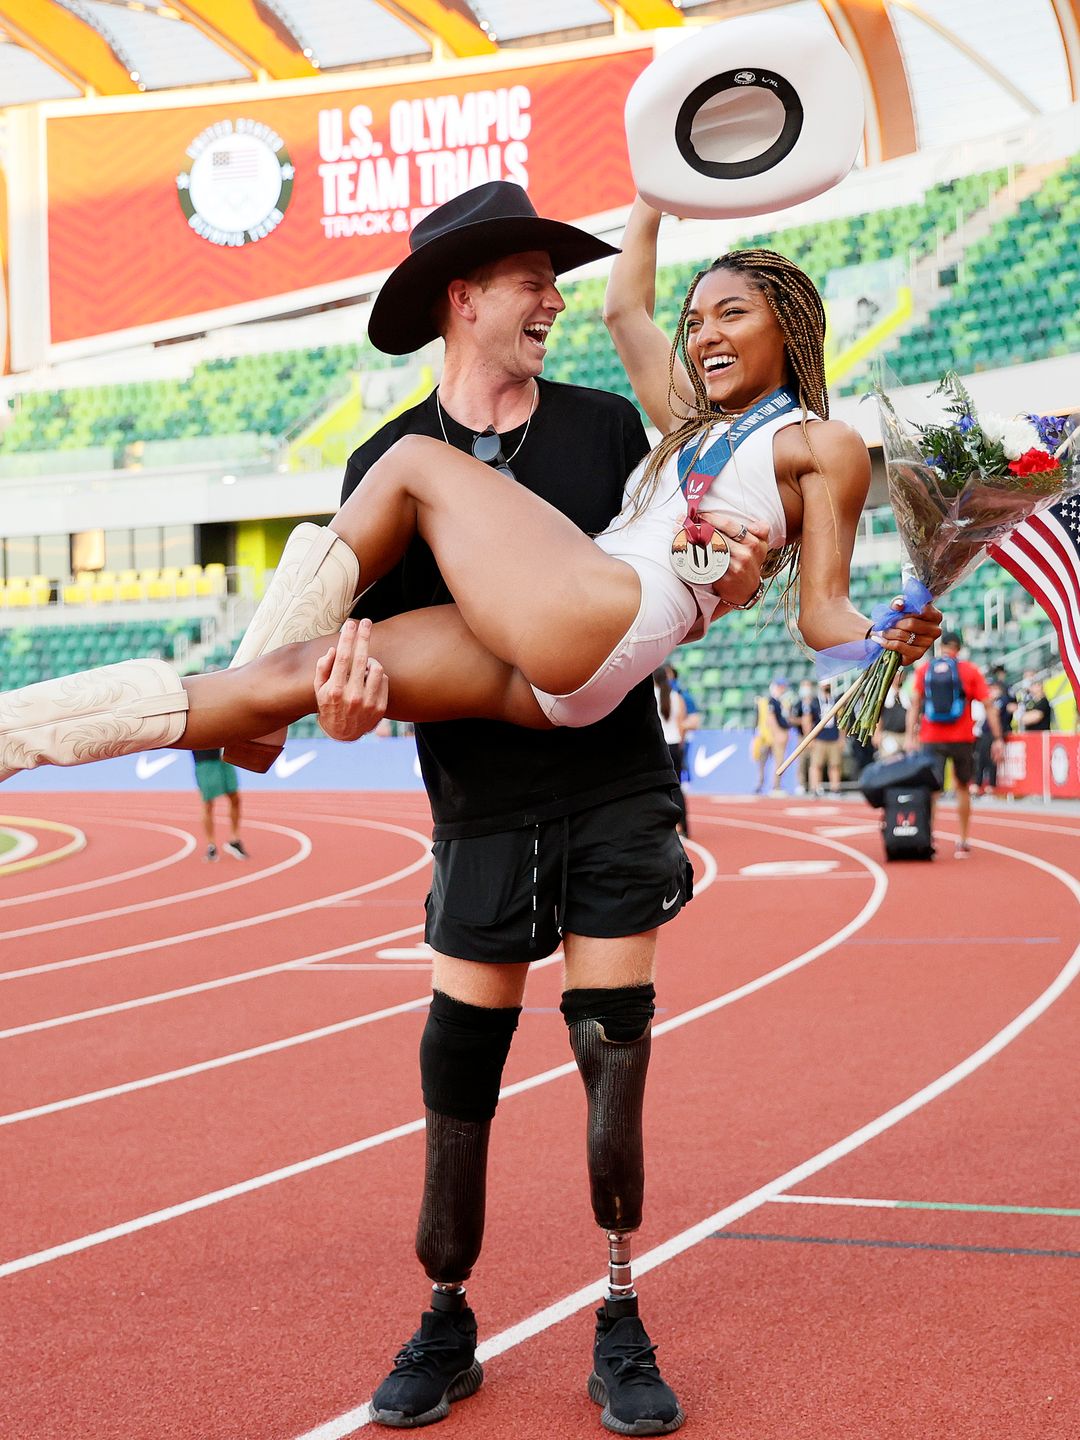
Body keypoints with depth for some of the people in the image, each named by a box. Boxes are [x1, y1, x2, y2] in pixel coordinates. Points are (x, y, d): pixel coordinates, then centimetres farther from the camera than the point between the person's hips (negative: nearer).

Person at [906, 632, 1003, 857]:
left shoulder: (924, 670, 5)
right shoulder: (970, 671, 2)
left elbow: (914, 705, -2)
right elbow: (989, 706, -2)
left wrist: (911, 737, -3)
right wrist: (997, 739, -2)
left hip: (931, 738, 0)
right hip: (962, 738, 0)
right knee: (963, 788, 14)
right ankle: (963, 842, 16)